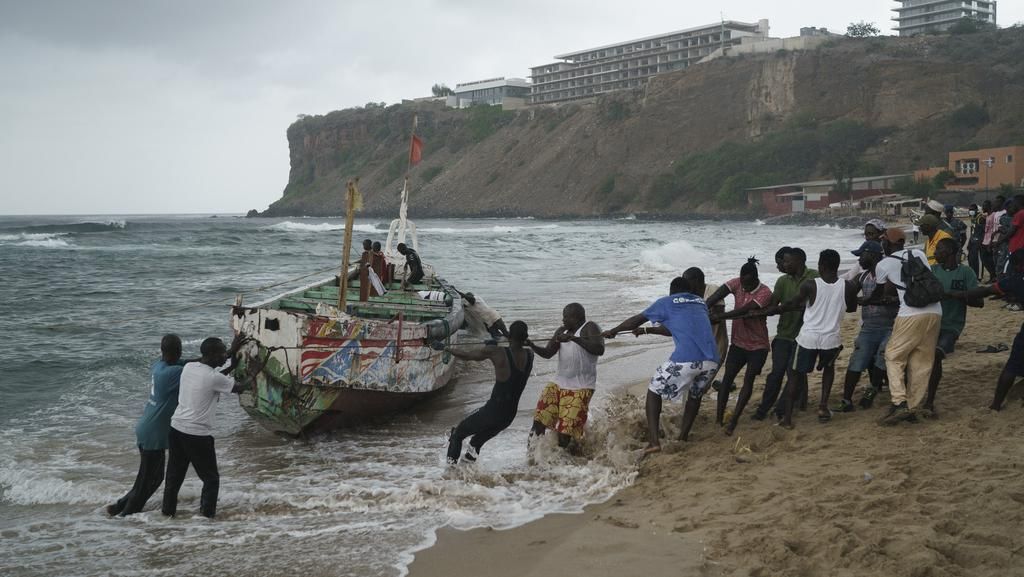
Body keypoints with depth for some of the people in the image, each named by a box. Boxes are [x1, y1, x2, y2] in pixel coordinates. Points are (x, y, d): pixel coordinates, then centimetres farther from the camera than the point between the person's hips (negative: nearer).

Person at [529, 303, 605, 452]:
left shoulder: (590, 328, -10)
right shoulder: (562, 331, 10)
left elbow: (599, 349, -27)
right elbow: (547, 353, 7)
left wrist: (573, 338, -32)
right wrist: (532, 346, -13)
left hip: (581, 388, -6)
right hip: (558, 384, 7)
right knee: (540, 419, -2)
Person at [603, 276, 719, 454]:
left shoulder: (667, 302, 14)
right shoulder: (701, 303, 28)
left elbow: (637, 320, 22)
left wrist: (613, 331, 38)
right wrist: (647, 331, 49)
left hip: (686, 359, -5)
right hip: (711, 360, 5)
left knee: (654, 391, 13)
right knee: (695, 395, 31)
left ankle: (654, 441, 2)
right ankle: (683, 437, 30)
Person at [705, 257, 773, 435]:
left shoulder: (765, 293, -20)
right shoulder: (737, 284, -7)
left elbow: (745, 310, -31)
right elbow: (715, 297, -21)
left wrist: (719, 317, -35)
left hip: (758, 345, -4)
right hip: (738, 342, 4)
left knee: (749, 379, -11)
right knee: (727, 377, -3)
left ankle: (733, 420, -10)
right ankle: (718, 418, -1)